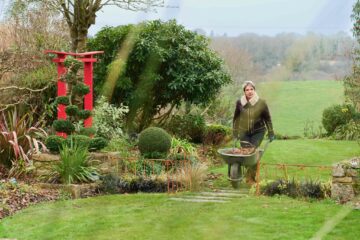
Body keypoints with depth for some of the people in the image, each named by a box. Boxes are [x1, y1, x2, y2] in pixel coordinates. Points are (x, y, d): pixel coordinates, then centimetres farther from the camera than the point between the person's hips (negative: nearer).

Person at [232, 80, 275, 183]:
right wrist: (235, 132, 11)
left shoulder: (261, 103, -8)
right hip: (243, 132, 2)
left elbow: (267, 119, 2)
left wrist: (271, 133, 4)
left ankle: (251, 177, -4)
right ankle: (249, 174, 22)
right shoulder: (240, 102, -5)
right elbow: (236, 118, 8)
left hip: (258, 132, -2)